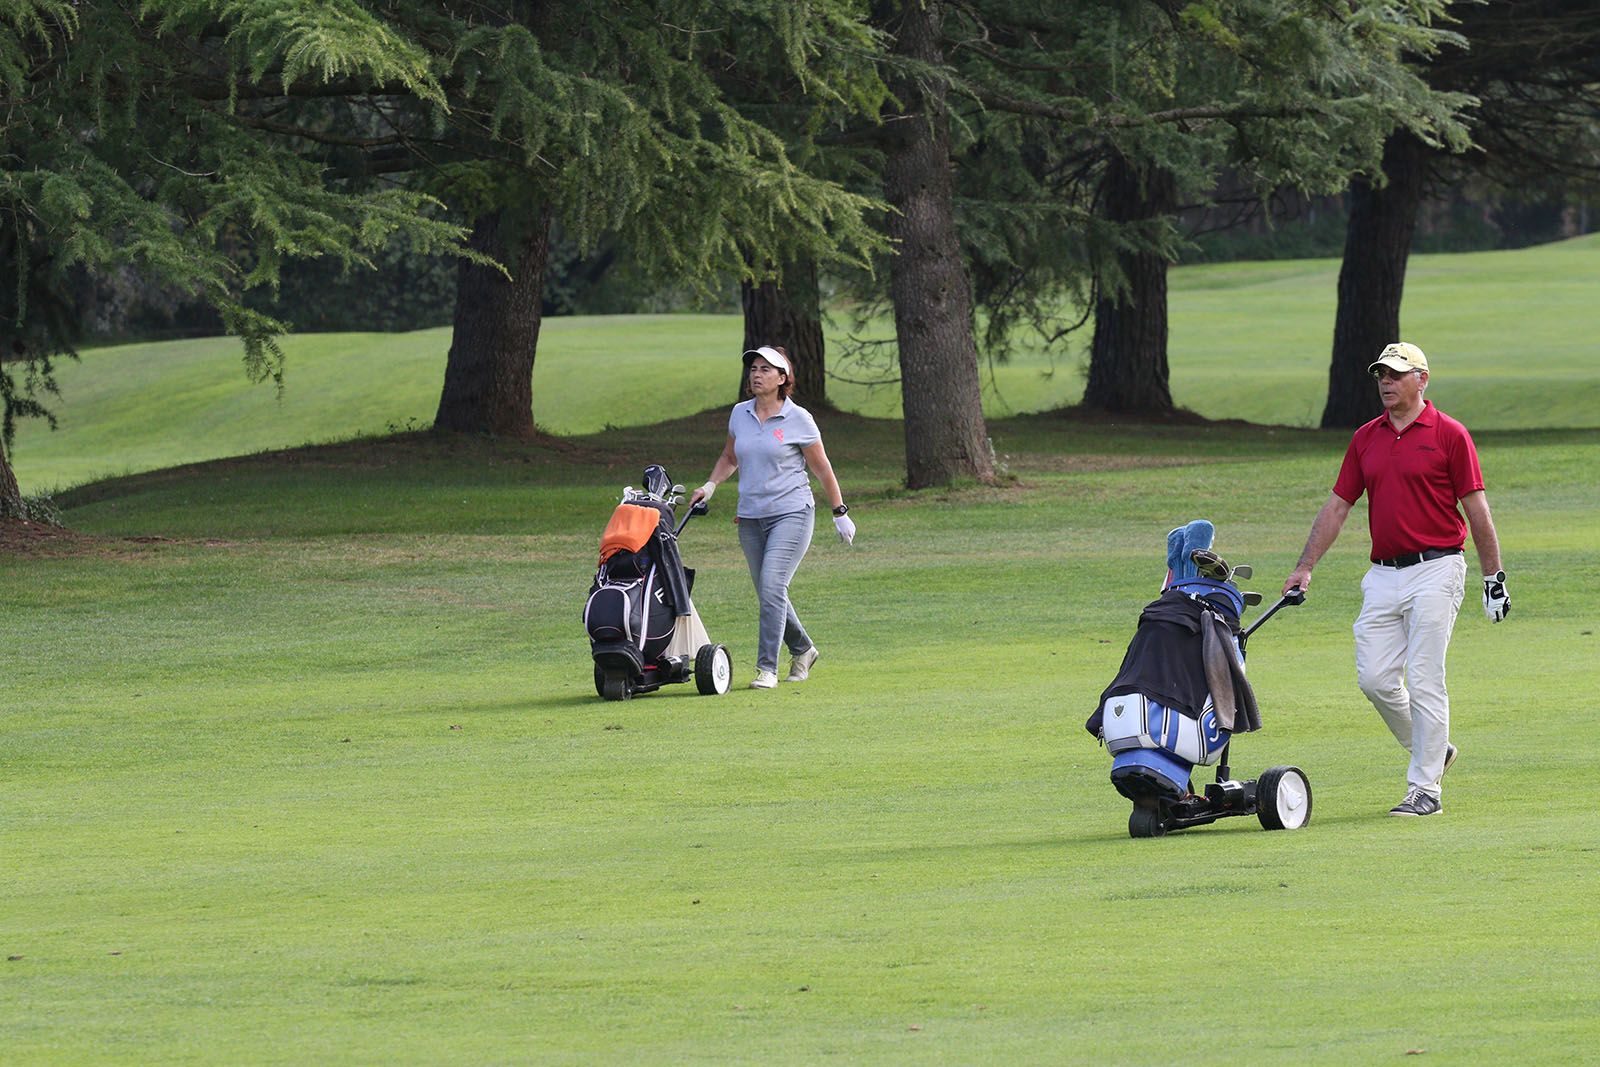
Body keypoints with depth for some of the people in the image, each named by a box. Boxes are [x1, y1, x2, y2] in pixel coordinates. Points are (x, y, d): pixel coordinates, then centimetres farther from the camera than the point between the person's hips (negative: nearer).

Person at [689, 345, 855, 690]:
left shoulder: (798, 419, -6)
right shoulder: (740, 415, 7)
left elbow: (821, 468, 2)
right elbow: (729, 458, 23)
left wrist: (840, 513, 6)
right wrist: (710, 486, 6)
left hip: (791, 514, -6)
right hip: (751, 518, 6)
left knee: (772, 586, -18)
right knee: (768, 594, 11)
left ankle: (767, 669, -18)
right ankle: (802, 650, 34)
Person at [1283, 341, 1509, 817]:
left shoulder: (1449, 435, -3)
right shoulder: (1366, 439, 13)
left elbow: (1477, 510, -2)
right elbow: (1337, 506, 15)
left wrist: (1493, 577, -4)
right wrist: (1305, 567, 8)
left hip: (1435, 571, -6)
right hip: (1383, 576, 6)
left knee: (1425, 682, -7)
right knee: (1375, 678, 0)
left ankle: (1425, 789, -2)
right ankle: (1431, 751, 22)